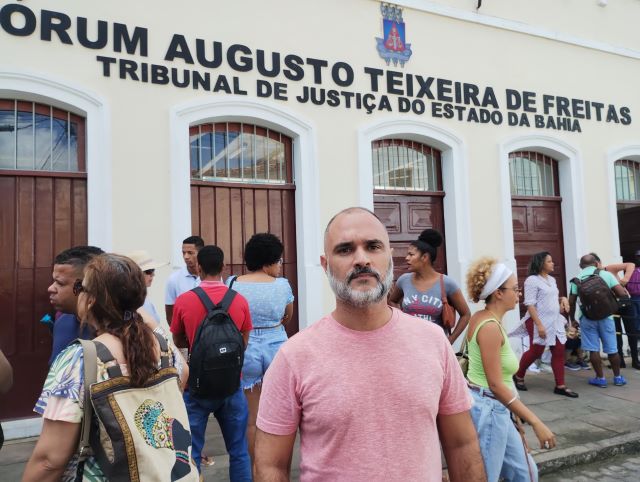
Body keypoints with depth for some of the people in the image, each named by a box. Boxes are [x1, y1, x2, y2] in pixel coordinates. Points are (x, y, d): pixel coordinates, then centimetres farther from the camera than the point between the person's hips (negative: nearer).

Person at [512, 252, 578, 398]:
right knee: (535, 352, 0)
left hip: (556, 321, 8)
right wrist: (539, 325, -23)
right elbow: (530, 304, -18)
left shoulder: (552, 279, 12)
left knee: (559, 352, 3)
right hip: (540, 322, -8)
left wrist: (562, 299, 3)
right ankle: (518, 376, 22)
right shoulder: (532, 280, -13)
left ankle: (560, 386, 10)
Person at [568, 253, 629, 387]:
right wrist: (610, 293, 15)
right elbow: (622, 293, -6)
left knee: (593, 349, 7)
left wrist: (572, 319, 11)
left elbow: (571, 302, 0)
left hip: (587, 317, -1)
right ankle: (617, 377, 26)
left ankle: (600, 378, 13)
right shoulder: (606, 274, 0)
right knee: (612, 348, 13)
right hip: (605, 316, 1)